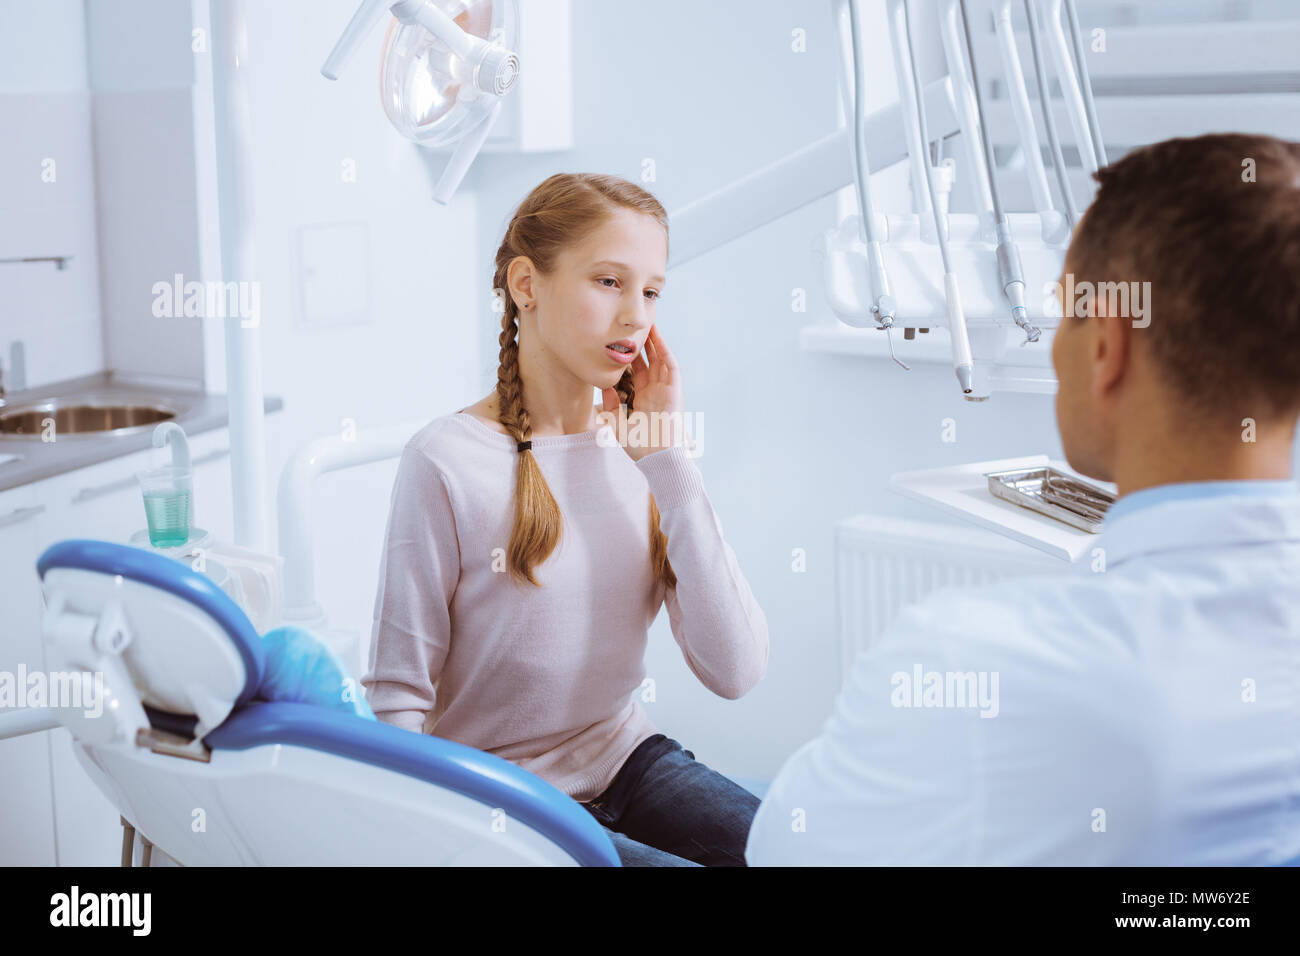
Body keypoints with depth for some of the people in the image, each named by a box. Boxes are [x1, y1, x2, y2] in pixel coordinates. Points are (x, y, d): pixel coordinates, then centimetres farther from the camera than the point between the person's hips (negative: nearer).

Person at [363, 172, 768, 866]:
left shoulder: (641, 454, 3)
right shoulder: (447, 462, -13)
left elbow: (734, 671, -8)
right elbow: (397, 695, -9)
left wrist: (668, 460, -10)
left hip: (628, 760, 5)